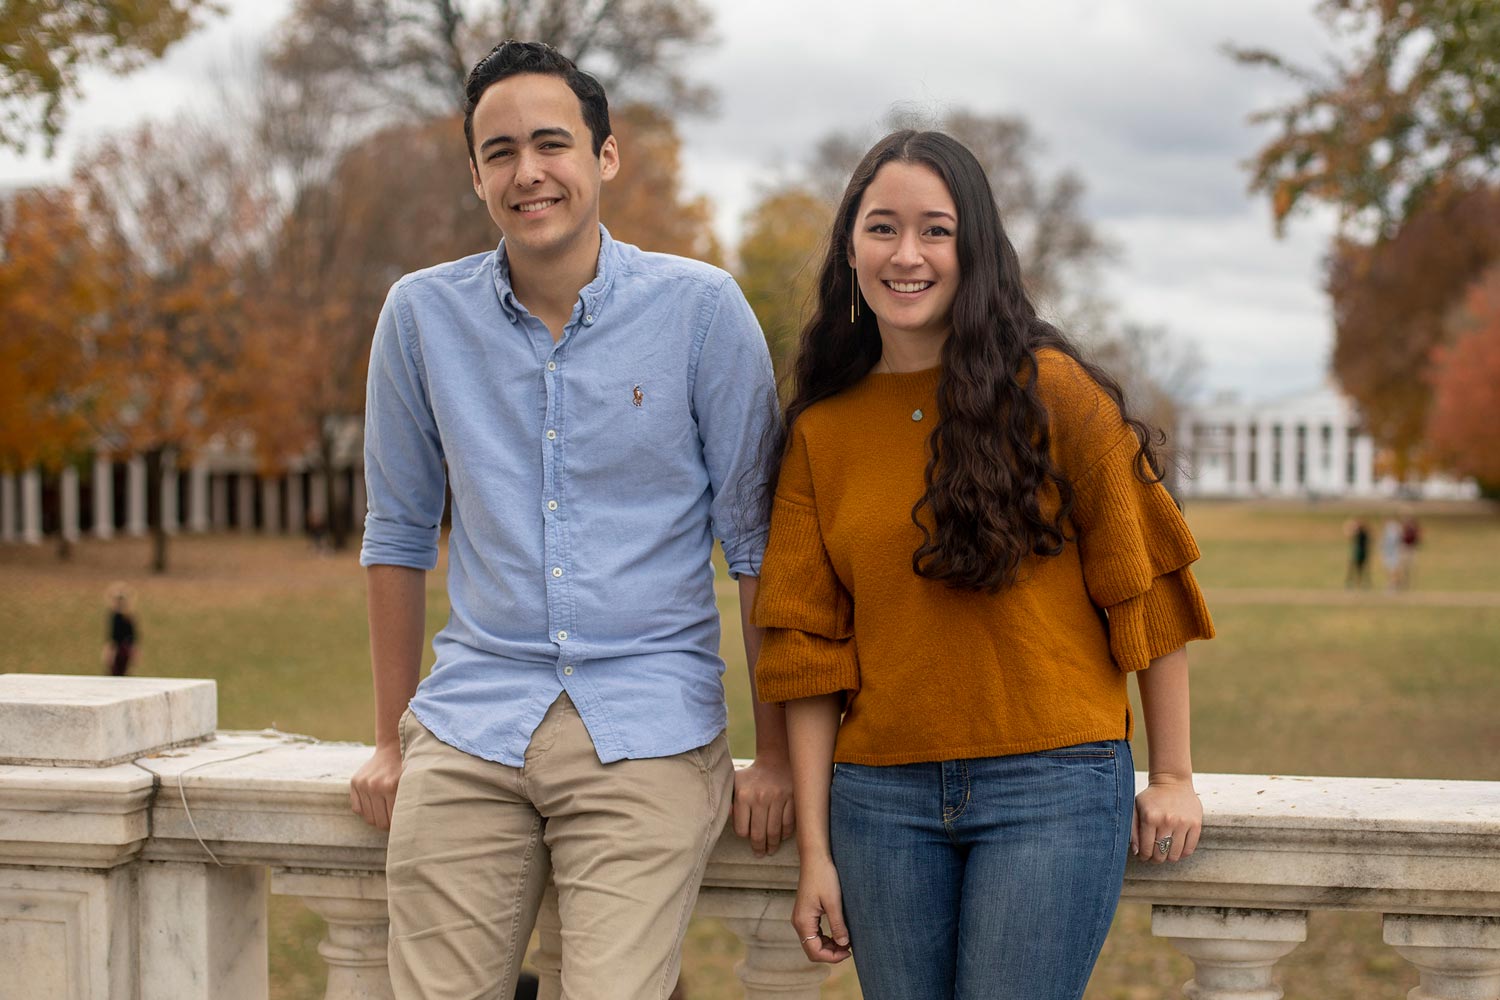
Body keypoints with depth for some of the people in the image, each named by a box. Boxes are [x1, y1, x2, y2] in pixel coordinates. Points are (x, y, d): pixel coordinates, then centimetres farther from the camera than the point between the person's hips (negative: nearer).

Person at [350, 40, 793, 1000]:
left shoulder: (701, 308, -4)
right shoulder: (423, 314, 3)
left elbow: (758, 537, 1)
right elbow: (400, 532, 13)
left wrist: (775, 752, 1)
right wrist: (392, 740, 15)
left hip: (648, 732, -2)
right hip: (470, 724, 2)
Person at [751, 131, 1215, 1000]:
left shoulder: (1051, 391, -3)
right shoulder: (820, 431, 7)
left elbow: (1144, 584, 0)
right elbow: (808, 646, 6)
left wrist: (1173, 776, 1)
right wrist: (816, 849, 2)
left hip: (1052, 783, -3)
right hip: (882, 796, 3)